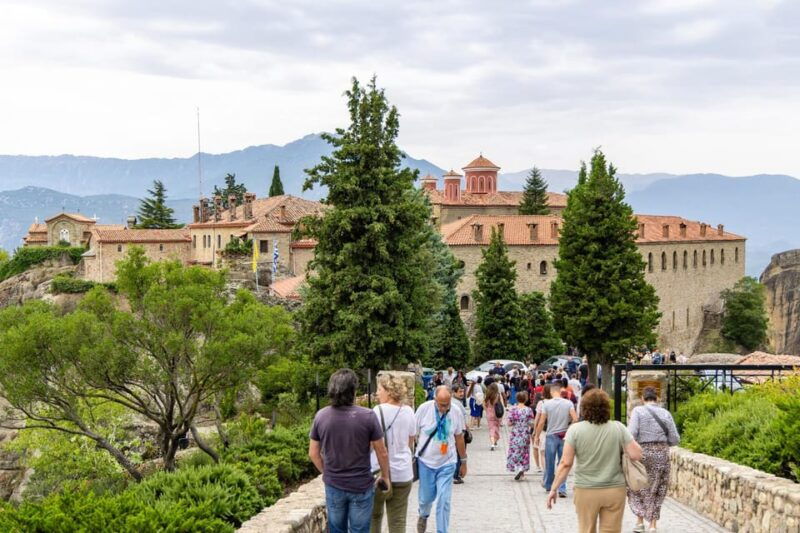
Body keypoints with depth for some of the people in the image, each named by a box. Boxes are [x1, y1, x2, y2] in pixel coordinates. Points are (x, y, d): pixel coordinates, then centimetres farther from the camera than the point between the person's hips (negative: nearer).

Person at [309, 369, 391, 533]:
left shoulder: (321, 416, -8)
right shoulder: (367, 416, -16)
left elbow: (313, 453, 2)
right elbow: (382, 453, -7)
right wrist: (385, 476, 10)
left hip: (333, 486, 3)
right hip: (361, 486, -2)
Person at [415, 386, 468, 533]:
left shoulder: (456, 412, -7)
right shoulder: (424, 409, -13)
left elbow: (459, 438, 6)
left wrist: (464, 462, 12)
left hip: (447, 464, 0)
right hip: (426, 462, 0)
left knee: (444, 501, -6)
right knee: (426, 497, 13)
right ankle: (423, 516, 47)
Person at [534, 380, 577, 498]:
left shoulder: (547, 404, -8)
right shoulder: (568, 403, -5)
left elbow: (541, 423, -7)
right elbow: (575, 419, -12)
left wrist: (537, 436, 4)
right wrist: (568, 427, 8)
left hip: (551, 436, 0)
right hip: (564, 436, 1)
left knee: (549, 463, 14)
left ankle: (548, 485, 29)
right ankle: (562, 489, -2)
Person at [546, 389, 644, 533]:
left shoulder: (575, 429, -8)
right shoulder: (619, 428, -5)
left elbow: (566, 463, -10)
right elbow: (636, 455, -7)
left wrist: (554, 489, -3)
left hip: (586, 491, -1)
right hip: (615, 490, 1)